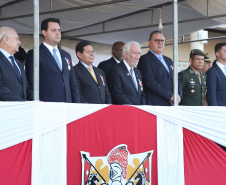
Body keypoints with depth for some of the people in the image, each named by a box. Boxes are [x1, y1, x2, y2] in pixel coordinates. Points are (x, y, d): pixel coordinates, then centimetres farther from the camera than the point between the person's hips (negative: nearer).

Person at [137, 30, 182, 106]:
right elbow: (150, 82, -13)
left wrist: (178, 95, 0)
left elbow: (176, 80, 22)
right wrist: (170, 96, -14)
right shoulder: (145, 59, -1)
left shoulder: (168, 60, 23)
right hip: (155, 104, -6)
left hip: (171, 105, 7)